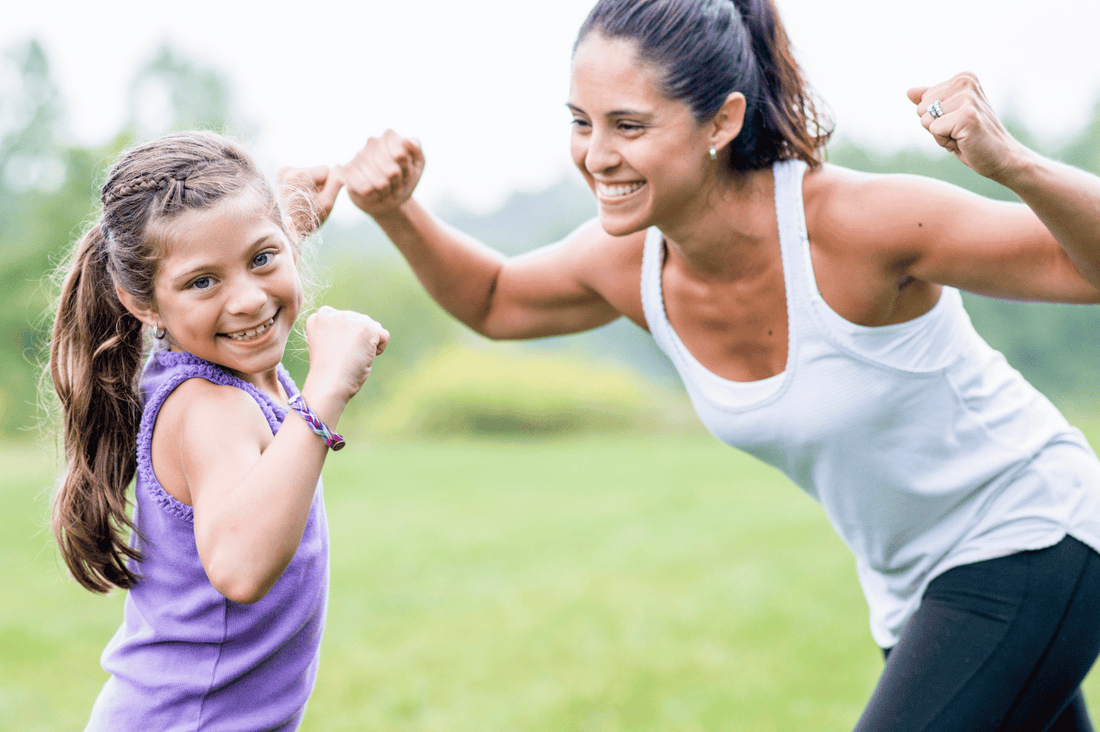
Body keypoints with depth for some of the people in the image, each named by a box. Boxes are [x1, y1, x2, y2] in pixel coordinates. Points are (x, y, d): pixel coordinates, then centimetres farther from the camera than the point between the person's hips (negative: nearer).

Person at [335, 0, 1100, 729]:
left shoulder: (853, 222, -30)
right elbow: (492, 300, 11)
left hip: (1028, 547, -6)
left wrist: (1008, 163, -45)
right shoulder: (630, 260, -10)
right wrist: (398, 212, -6)